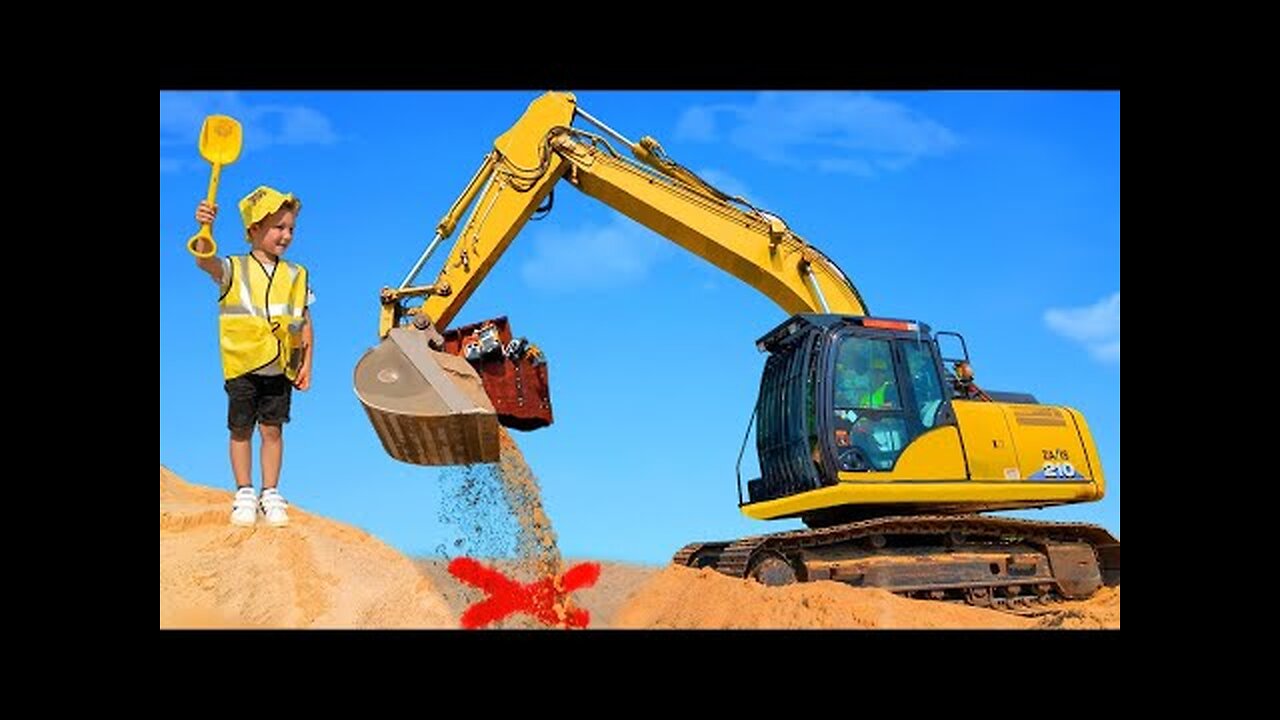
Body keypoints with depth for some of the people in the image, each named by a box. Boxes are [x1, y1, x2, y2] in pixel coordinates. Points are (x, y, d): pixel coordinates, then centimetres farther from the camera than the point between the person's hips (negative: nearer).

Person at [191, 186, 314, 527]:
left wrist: (306, 364, 3)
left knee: (272, 429, 5)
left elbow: (305, 324, 8)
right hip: (242, 368, -1)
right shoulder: (234, 270, -2)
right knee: (241, 431, 7)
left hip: (280, 369, 2)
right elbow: (205, 262, -24)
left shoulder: (297, 275, 6)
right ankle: (244, 494, 20)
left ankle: (270, 494, 17)